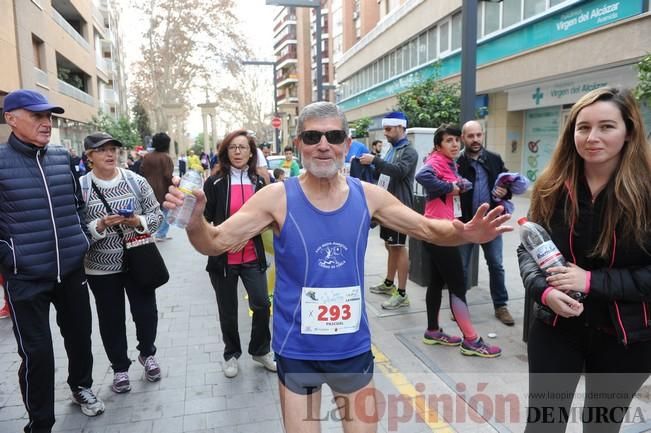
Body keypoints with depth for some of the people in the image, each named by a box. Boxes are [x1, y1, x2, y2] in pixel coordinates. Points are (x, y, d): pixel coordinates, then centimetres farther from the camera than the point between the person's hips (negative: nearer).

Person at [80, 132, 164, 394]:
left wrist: (139, 221, -19)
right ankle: (120, 367, 31)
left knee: (146, 312, 9)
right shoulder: (80, 187, -7)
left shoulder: (135, 181, -3)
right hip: (101, 266, -1)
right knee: (111, 319, 11)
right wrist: (100, 225, -24)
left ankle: (147, 354, 37)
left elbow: (156, 214, 0)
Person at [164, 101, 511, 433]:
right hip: (297, 350, -2)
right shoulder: (277, 197, -14)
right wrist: (195, 221, -34)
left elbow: (428, 229, 3)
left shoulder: (368, 196, -6)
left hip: (353, 346, 3)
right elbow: (216, 242, -13)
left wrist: (464, 233, -17)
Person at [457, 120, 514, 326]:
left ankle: (501, 306, 24)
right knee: (461, 266, 8)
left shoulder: (495, 159, 4)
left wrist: (505, 192, -10)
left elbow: (509, 184, 11)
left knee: (496, 265, 10)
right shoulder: (456, 162, -6)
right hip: (465, 222, -2)